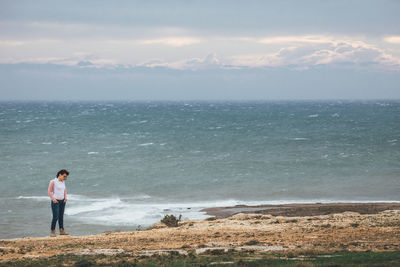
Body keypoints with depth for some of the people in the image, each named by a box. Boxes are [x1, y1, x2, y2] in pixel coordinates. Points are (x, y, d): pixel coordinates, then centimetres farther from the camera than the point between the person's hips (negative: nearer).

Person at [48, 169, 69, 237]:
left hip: (62, 201, 6)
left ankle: (61, 231, 14)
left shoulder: (63, 182, 7)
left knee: (61, 216, 9)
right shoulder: (53, 182, -13)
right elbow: (49, 191, -10)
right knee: (55, 217, -8)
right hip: (55, 201, -6)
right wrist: (53, 199, -19)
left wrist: (65, 197, 5)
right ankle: (52, 231, 2)